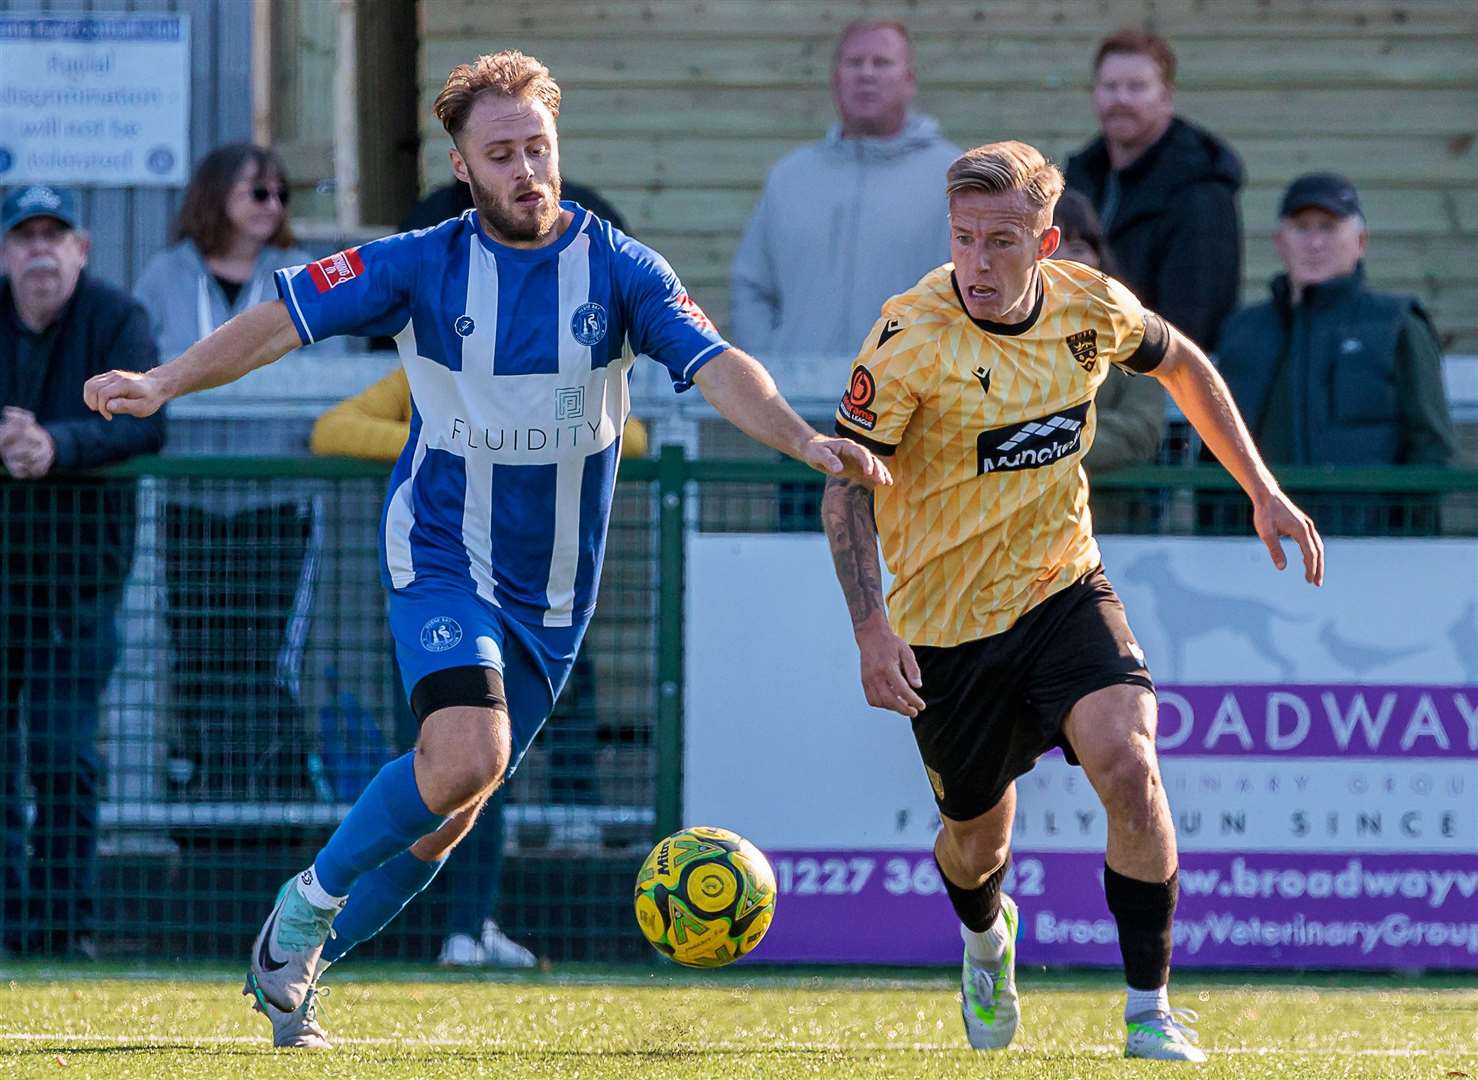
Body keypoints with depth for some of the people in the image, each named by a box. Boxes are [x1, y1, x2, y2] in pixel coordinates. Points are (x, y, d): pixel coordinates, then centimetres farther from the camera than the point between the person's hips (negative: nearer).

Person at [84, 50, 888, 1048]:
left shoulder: (619, 270, -5)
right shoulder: (425, 265, -7)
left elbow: (715, 366, -16)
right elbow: (286, 319, -9)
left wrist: (804, 440, -33)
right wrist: (166, 382, -23)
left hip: (555, 590, 3)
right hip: (443, 561, -3)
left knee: (455, 801, 8)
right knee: (467, 758, -26)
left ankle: (294, 965, 27)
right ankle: (308, 903, -3)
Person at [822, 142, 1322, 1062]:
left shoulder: (1091, 307, -9)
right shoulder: (912, 338, -21)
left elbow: (1182, 367, 13)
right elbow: (847, 483, -15)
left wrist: (1263, 492, 11)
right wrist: (872, 629, -26)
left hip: (1063, 591, 2)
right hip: (946, 624, -2)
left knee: (1128, 764, -23)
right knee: (977, 837, 11)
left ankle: (1152, 1014, -12)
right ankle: (987, 939, 50)